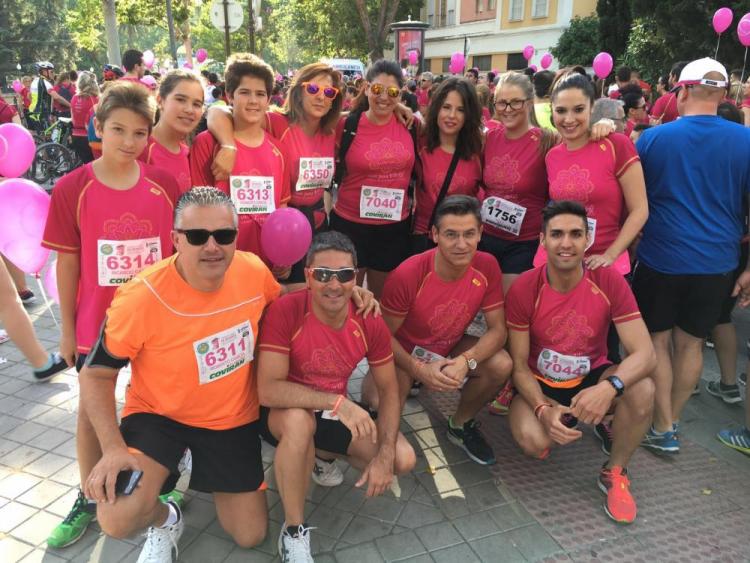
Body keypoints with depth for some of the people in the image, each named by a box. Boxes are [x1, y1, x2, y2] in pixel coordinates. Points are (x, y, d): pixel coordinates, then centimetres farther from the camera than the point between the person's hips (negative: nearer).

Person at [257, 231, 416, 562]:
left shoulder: (370, 322, -13)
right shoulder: (285, 311, -26)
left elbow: (388, 391, -5)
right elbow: (268, 390, -30)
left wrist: (384, 455, -16)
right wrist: (337, 401, -38)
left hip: (334, 414, 4)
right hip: (283, 414, -4)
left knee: (404, 460, -9)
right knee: (300, 420, -39)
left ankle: (325, 454, 18)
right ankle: (294, 531, -16)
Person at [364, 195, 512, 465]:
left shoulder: (487, 267, -18)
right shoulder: (407, 275, -28)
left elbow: (497, 329, -13)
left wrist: (466, 361, -31)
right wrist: (419, 369, -30)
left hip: (451, 349, 4)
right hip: (404, 353, -4)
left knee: (501, 365, -23)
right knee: (380, 404, -32)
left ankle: (460, 425, 5)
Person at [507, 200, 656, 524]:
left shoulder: (609, 282, -16)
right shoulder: (524, 289, -17)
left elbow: (644, 352, -21)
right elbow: (519, 364, -12)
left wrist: (610, 387, -41)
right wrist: (544, 409, -29)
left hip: (591, 379, 2)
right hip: (539, 385, -1)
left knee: (642, 390, -30)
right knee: (533, 441, -31)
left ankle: (614, 473, -2)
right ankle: (551, 425, 11)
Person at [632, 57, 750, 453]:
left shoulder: (653, 138, -6)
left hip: (661, 258, -2)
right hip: (716, 263, 2)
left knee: (657, 341, 12)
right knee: (690, 344, 15)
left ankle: (663, 429, 15)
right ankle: (672, 420, 30)